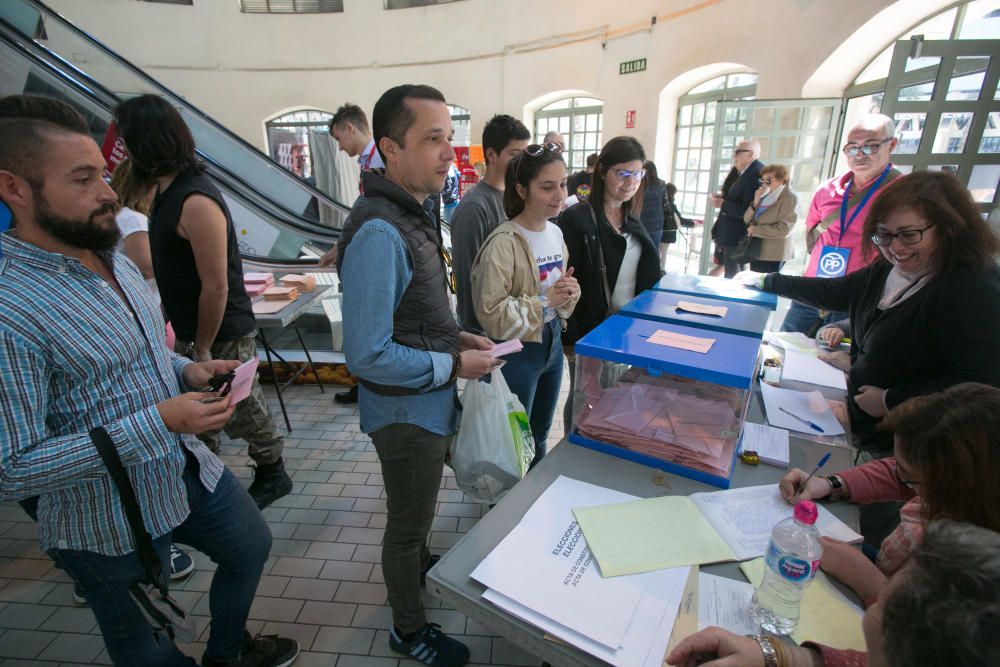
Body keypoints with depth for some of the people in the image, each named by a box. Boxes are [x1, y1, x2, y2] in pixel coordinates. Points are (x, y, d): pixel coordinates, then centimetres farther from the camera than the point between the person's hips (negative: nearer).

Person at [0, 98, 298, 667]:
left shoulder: (116, 262, 1)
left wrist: (187, 370, -4)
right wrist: (160, 421, -31)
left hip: (192, 471, 8)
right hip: (110, 527, -7)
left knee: (252, 545, 27)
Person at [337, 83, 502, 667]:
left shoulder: (416, 212, 3)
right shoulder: (379, 232, -28)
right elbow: (368, 356, -28)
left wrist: (456, 336, 2)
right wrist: (454, 367, -20)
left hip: (429, 402, 9)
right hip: (406, 410, -9)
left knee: (420, 506, 31)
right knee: (408, 523, 15)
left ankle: (421, 564, 59)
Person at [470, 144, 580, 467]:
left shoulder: (556, 233, 4)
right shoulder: (503, 243, -21)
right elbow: (491, 313, -25)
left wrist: (569, 292, -6)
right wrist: (544, 301, -22)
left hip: (553, 342, 8)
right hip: (518, 351, -7)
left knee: (540, 435, 25)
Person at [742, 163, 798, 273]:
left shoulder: (789, 198, -10)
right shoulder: (765, 195, 13)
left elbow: (783, 229, -20)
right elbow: (747, 219, 9)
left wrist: (756, 230, -15)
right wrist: (755, 203, -8)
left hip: (774, 254, -8)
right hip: (756, 250, 8)